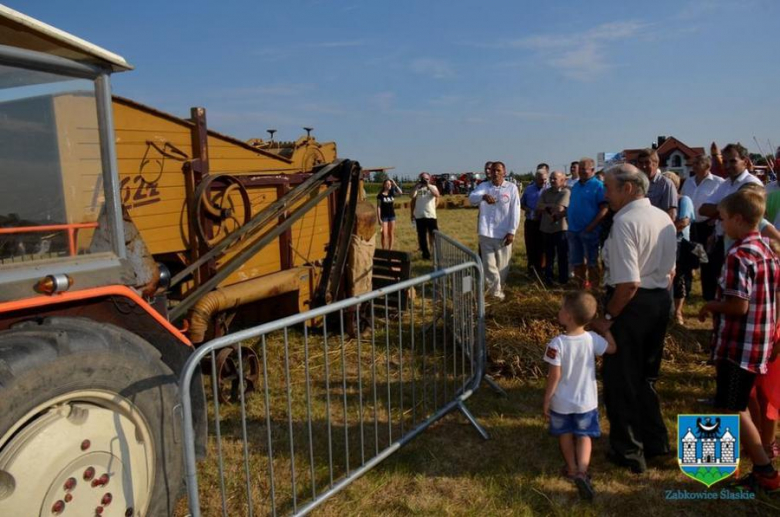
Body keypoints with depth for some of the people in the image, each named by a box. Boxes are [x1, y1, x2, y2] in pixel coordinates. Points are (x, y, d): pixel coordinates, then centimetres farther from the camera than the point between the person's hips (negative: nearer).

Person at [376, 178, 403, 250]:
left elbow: (400, 192, -10)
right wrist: (379, 218, -11)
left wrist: (395, 184, -11)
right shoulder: (380, 195, -6)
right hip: (384, 216, -4)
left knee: (391, 234, 8)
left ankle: (390, 249, 15)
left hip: (392, 215, 4)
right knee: (384, 234, -6)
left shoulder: (392, 193, 5)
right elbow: (378, 207, -7)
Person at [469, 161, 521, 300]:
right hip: (486, 233, 1)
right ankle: (495, 291, 12)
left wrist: (512, 231, -8)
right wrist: (483, 196, -39)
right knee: (489, 264, 3)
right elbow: (471, 198, -17)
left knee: (502, 265, 10)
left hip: (504, 233, 0)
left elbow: (515, 211, -2)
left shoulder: (511, 188, -1)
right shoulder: (483, 186, 2)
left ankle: (498, 289, 28)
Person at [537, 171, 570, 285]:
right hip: (546, 228, 5)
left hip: (561, 228, -5)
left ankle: (563, 279, 16)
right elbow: (539, 208, 1)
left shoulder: (566, 192, -8)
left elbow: (560, 209, -19)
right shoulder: (546, 192, 9)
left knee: (563, 256, 5)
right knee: (548, 255, 16)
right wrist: (553, 207, -12)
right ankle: (548, 278, 28)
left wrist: (547, 206, -5)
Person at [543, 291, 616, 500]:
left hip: (561, 402, -2)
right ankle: (582, 471, -2)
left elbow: (555, 376, -20)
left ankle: (572, 469, 36)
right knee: (584, 436, 15)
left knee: (565, 435, 20)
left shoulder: (557, 344, -24)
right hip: (586, 401, 2)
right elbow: (612, 348, 6)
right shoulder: (593, 339, -14)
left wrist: (546, 400, -9)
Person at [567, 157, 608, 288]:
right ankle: (581, 287, 25)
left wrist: (591, 227, -19)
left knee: (592, 262, 2)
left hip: (589, 230, -7)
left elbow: (604, 209, -14)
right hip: (573, 230, 7)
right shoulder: (576, 185, 12)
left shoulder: (598, 186, -9)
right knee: (576, 261, 13)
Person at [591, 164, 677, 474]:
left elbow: (628, 283, -27)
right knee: (646, 376, 25)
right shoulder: (665, 218, 6)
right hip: (661, 302, 9)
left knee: (621, 381, 9)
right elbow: (670, 271, 14)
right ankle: (655, 442, 38)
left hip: (631, 304, -9)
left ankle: (629, 453, 23)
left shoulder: (625, 222, -22)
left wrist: (607, 317, -17)